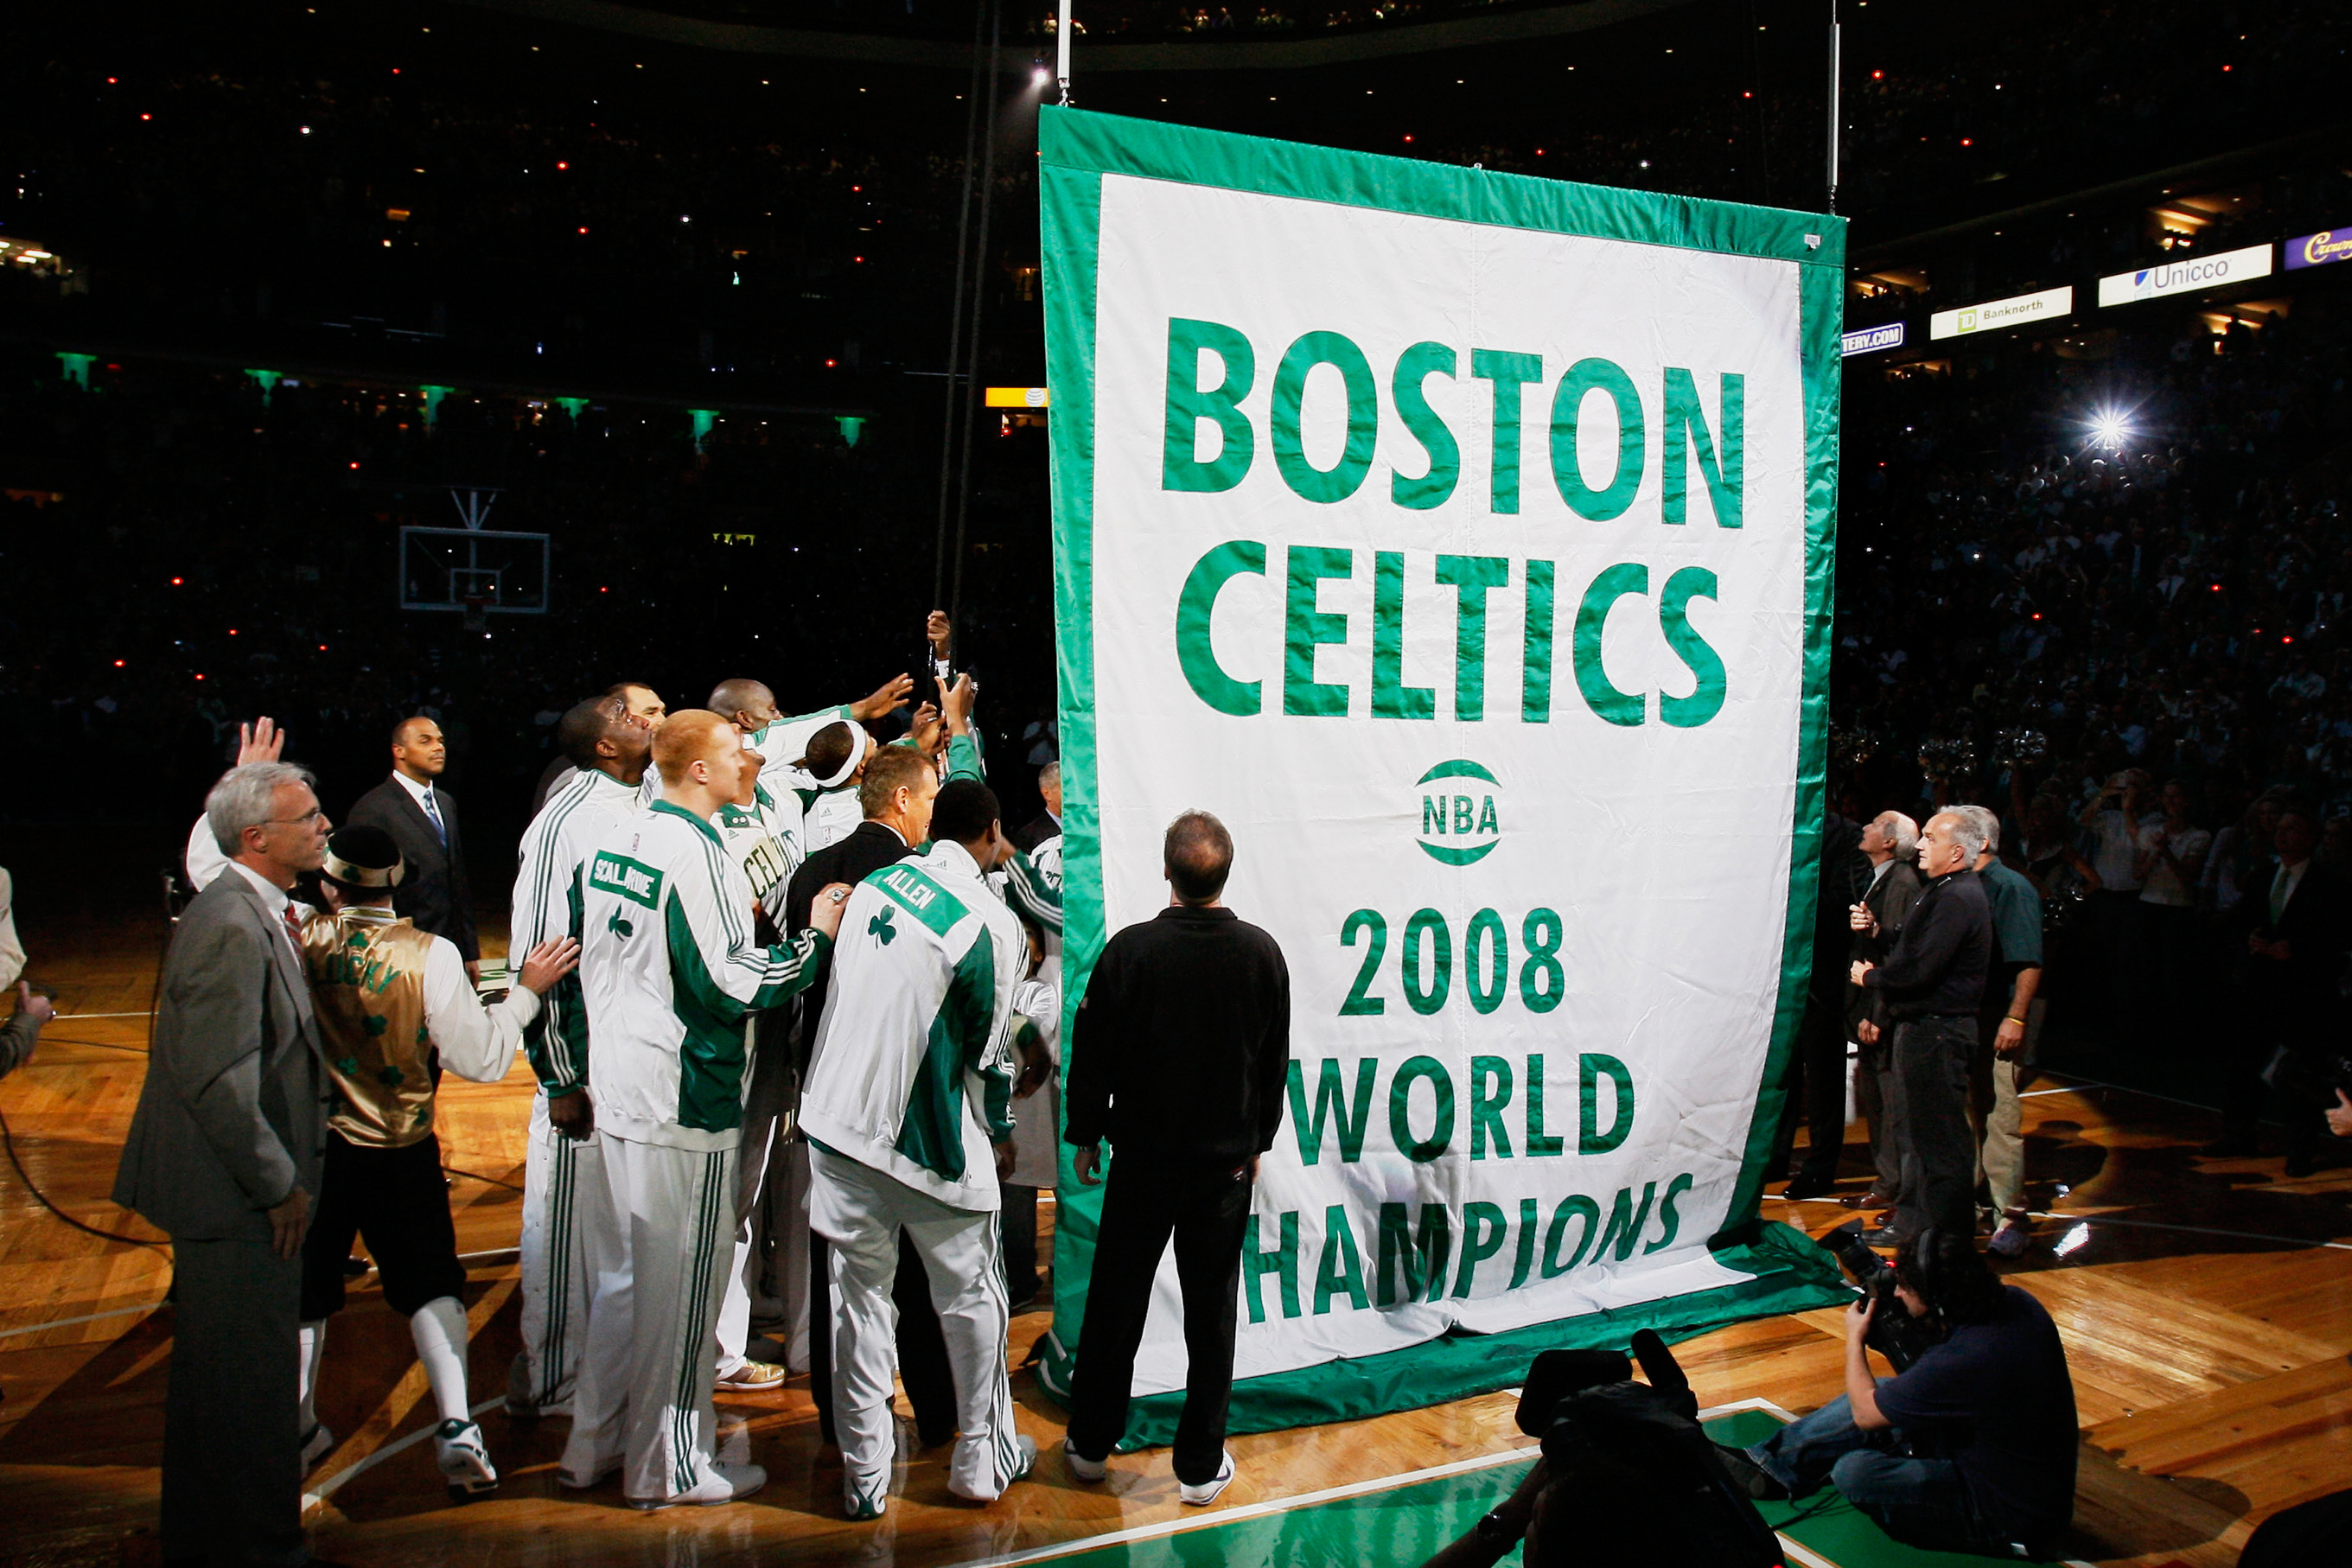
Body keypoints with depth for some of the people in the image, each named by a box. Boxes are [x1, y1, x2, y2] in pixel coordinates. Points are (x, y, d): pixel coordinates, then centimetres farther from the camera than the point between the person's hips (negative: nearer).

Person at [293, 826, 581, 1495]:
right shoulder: (431, 956, -16)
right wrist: (526, 990, -3)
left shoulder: (300, 941, -13)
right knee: (430, 1285, 11)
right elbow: (481, 1058, -13)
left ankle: (298, 1428, 36)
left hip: (313, 1145, 2)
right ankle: (456, 1427, 0)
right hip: (402, 1154, -1)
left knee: (306, 1285, 21)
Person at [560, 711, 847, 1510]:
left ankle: (595, 1443, 31)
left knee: (622, 1271, 20)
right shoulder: (697, 853, -19)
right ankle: (668, 1466, 17)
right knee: (680, 1286, 4)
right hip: (684, 1107, -9)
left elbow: (584, 952, 16)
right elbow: (732, 985, -20)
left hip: (616, 1095, 9)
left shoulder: (610, 844, 8)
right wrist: (814, 938, -9)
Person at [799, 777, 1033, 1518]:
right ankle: (983, 1459, 27)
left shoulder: (876, 883, 2)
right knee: (970, 1298, 13)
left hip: (837, 1120, 5)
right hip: (927, 1143, -5)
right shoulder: (992, 926, -14)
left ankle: (864, 1474, 21)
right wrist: (1001, 1134, 8)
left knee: (859, 1295, 13)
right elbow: (989, 1054, -7)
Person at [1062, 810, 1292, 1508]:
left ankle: (1091, 1442, 28)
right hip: (1226, 1161, 1)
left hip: (1141, 1156, -1)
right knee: (1211, 1308, 10)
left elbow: (1093, 1053, -6)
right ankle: (1200, 1464, 19)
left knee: (1116, 1299, 14)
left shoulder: (1129, 949, -15)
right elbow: (1276, 1060, 3)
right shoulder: (1261, 954, -8)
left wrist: (1084, 1136, 8)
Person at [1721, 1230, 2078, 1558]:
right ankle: (1770, 1464, 17)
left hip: (2014, 1517, -9)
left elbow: (1865, 1413, -15)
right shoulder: (2016, 1301, -8)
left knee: (1854, 1471, -23)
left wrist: (1854, 1339, 0)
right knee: (1879, 1392, 10)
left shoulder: (1961, 1360, -34)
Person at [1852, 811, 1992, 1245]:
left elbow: (1920, 970, -24)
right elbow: (1910, 952, 17)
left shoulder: (1957, 898, -19)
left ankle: (1949, 1237, 6)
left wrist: (1870, 977, -9)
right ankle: (1911, 1222, 29)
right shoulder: (1941, 891, 16)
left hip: (1936, 1031, -11)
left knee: (1940, 1136, -3)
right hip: (1918, 1026, 11)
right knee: (1914, 1129, 18)